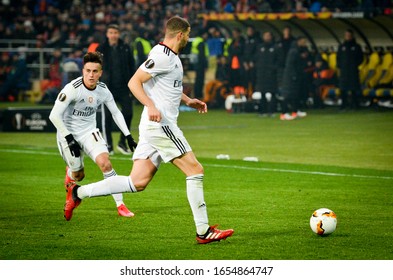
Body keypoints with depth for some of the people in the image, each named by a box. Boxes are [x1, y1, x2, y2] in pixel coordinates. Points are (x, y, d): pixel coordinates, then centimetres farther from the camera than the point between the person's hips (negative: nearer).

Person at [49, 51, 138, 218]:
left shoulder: (103, 90, -8)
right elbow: (54, 115, -22)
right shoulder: (72, 89, -23)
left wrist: (128, 136, 4)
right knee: (79, 176, 5)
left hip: (89, 132, 3)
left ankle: (120, 205, -15)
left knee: (105, 162, -21)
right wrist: (69, 139, -23)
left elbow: (116, 113, 8)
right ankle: (70, 173, 47)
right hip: (69, 133, -3)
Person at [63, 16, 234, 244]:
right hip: (160, 124, -10)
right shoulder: (162, 56, -13)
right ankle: (204, 231, -3)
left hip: (157, 126, 10)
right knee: (195, 170, -6)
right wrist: (151, 106, -30)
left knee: (138, 182, 5)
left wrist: (188, 101, 27)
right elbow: (134, 82, -19)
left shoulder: (171, 56, 18)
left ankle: (79, 193, 8)